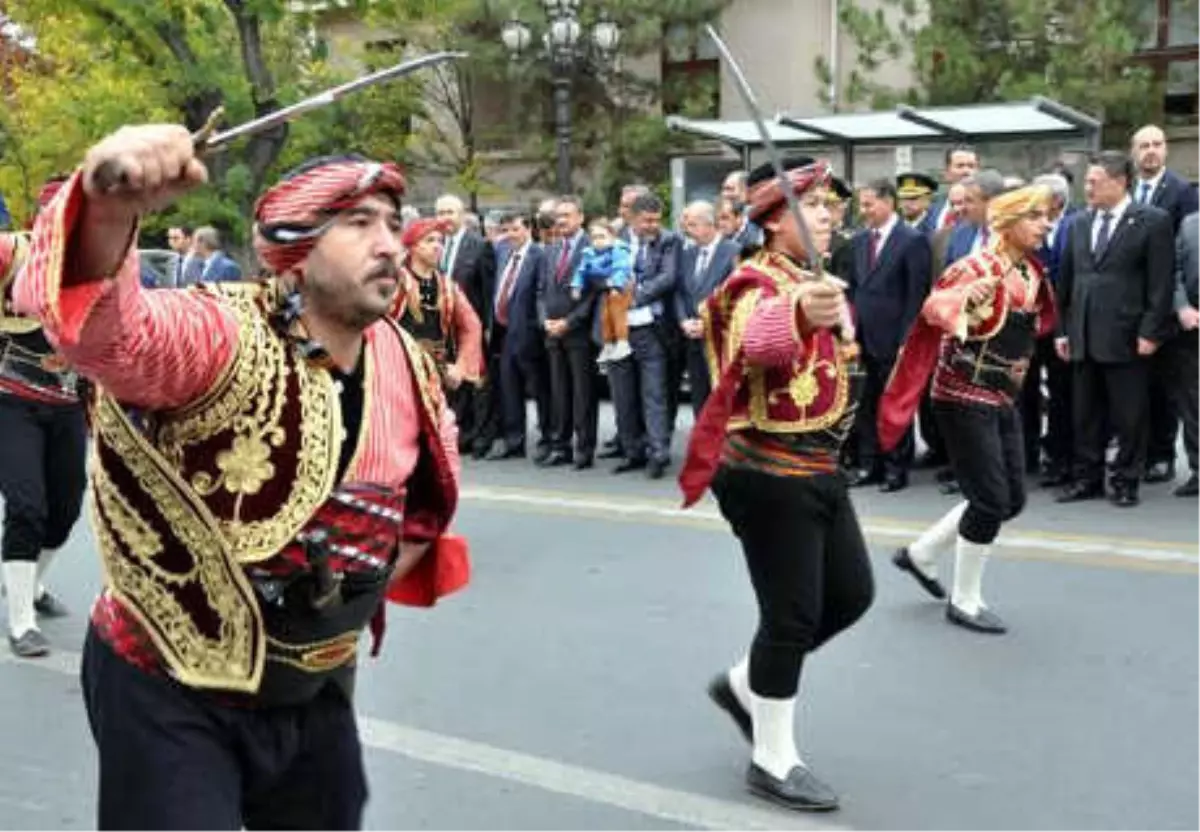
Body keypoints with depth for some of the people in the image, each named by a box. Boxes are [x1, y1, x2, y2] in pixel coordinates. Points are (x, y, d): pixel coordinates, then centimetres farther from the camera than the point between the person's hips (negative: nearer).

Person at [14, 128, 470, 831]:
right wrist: (112, 210, -64)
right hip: (171, 690, -6)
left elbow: (429, 487, 15)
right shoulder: (225, 339, -24)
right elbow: (101, 326, -46)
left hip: (317, 687, 6)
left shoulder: (407, 367, -5)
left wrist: (377, 580, 6)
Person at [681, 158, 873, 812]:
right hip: (768, 477, -9)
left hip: (818, 470, 9)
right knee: (793, 616, -3)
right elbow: (758, 335, -45)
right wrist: (800, 314, -62)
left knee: (852, 594, 15)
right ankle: (773, 762, 15)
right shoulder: (759, 284, -18)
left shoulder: (819, 280, 12)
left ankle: (744, 684, 33)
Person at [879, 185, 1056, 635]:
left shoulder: (1032, 272, 9)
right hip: (964, 398, -8)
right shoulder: (978, 266, -15)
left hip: (1003, 400, 8)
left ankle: (920, 553, 26)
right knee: (991, 501, -6)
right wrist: (965, 298, -48)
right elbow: (933, 307, -32)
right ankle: (965, 602, 11)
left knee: (1011, 500, 11)